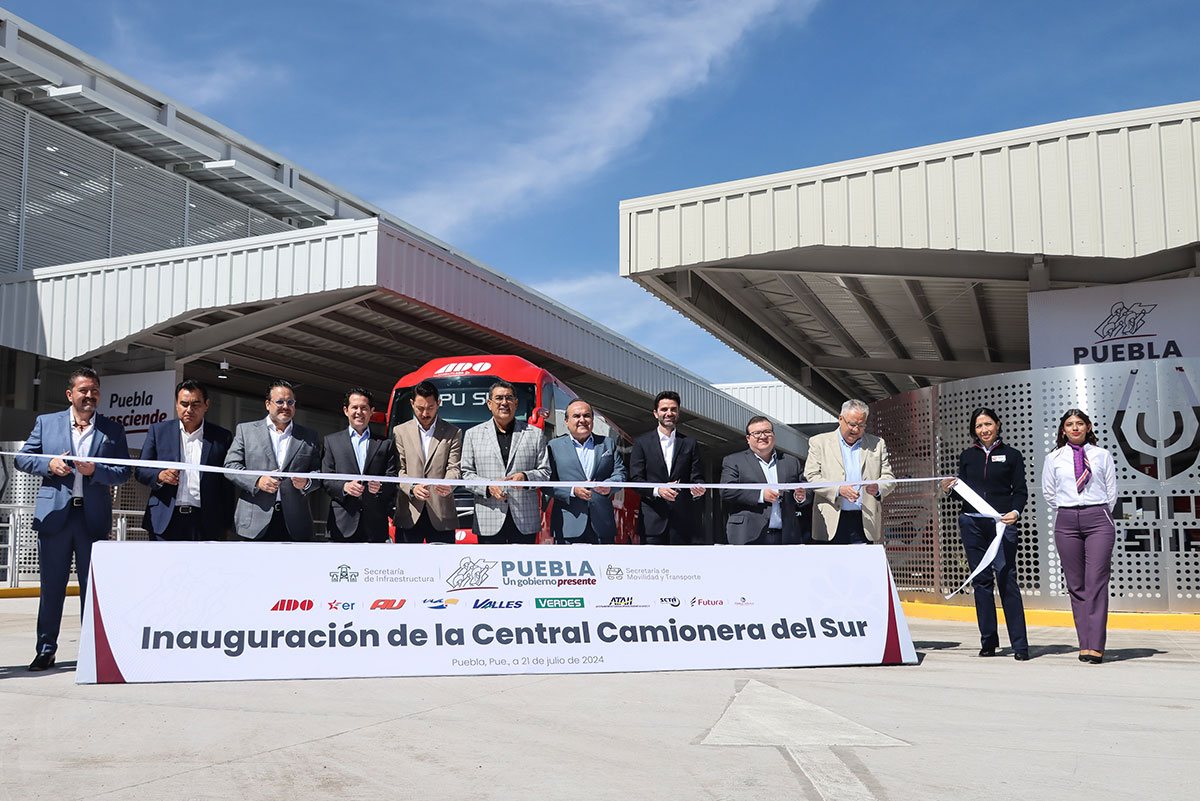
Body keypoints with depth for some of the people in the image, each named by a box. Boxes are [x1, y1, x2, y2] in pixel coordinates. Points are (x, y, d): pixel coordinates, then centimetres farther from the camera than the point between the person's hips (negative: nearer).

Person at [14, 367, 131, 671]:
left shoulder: (113, 429, 8)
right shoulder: (46, 422, 10)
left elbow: (123, 473, 4)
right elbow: (22, 458, 10)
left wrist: (95, 470, -13)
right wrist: (49, 464, -8)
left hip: (94, 517, 0)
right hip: (54, 514, 1)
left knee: (92, 585, 4)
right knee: (51, 585, 6)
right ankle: (46, 651, 16)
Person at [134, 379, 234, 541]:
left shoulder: (222, 437, 9)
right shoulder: (158, 430, 12)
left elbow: (228, 486, 8)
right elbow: (140, 471, 13)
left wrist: (225, 527, 3)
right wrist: (160, 476, -10)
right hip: (165, 522, 1)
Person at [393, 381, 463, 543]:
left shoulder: (453, 433, 10)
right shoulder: (400, 431, 12)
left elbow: (454, 468, 2)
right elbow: (399, 469, 5)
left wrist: (448, 486, -21)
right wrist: (412, 488, -15)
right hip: (409, 515, 0)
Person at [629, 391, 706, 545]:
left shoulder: (690, 444, 13)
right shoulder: (642, 443, 7)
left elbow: (696, 477, 8)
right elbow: (635, 479, 0)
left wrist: (697, 489, -16)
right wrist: (657, 490, -18)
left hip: (683, 520, 2)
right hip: (653, 520, -2)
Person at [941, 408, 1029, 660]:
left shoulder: (1012, 455, 8)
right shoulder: (967, 456, 14)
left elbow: (1020, 491, 3)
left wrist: (1015, 512, -15)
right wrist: (950, 488, -5)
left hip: (1001, 523, -3)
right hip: (972, 523, 3)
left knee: (1007, 580, -10)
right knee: (981, 581, 5)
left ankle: (1019, 645, -6)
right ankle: (988, 641, 13)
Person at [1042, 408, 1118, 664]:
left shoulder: (1102, 455, 8)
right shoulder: (1054, 458, 10)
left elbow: (1111, 491, 12)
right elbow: (1048, 492, 17)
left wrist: (1098, 514, 12)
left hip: (1098, 520, -1)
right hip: (1066, 522, 2)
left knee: (1096, 582, -9)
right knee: (1076, 585, 1)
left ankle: (1096, 646, -10)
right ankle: (1084, 643, 5)